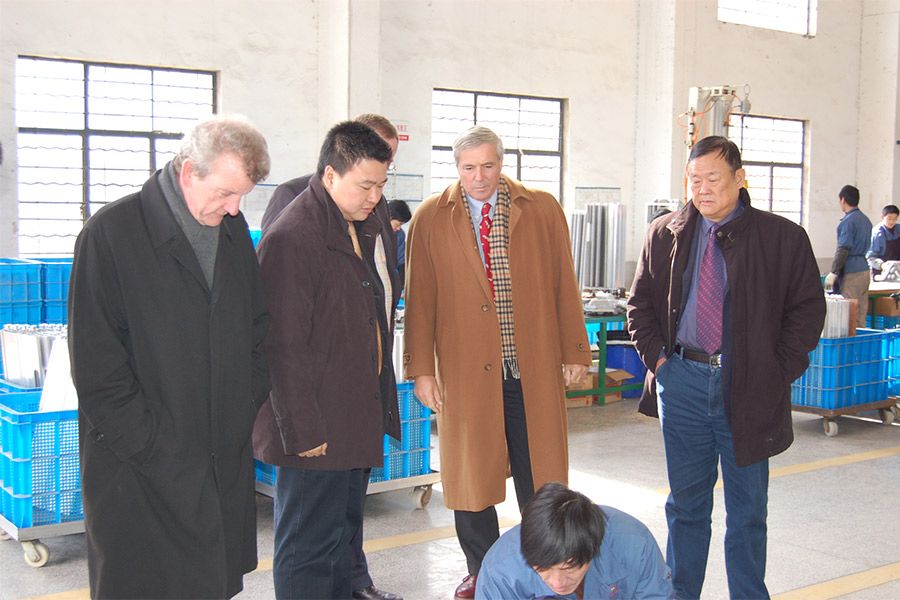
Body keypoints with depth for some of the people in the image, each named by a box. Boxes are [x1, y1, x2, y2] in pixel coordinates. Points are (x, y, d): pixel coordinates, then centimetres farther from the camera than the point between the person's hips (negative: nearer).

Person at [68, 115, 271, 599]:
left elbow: (257, 327, 18)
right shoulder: (112, 233, -10)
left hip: (226, 460, 5)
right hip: (142, 468, -5)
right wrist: (149, 445, -13)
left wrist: (246, 408, 7)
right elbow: (96, 367, -12)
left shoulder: (233, 230, 9)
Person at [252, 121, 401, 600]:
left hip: (356, 422, 9)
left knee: (342, 534, 20)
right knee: (309, 551, 2)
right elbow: (284, 346, -21)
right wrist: (302, 431, -20)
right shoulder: (291, 238, -18)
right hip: (314, 431, -9)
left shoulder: (364, 228, 11)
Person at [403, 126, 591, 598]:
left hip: (534, 367, 1)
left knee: (539, 476, 9)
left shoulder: (542, 210, 5)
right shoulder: (430, 219, 2)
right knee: (470, 475, 9)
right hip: (466, 369, 0)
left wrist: (574, 351, 5)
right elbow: (420, 299, 1)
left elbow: (564, 286, 6)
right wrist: (422, 368, -2)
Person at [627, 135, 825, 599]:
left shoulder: (782, 238, -2)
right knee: (686, 502, 12)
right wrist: (655, 356, 1)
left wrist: (779, 374, -6)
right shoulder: (665, 235, 6)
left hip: (750, 387, -2)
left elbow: (807, 310, 1)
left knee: (748, 509, 10)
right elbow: (641, 302, 13)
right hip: (682, 382, 2)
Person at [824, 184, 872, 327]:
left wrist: (833, 273, -13)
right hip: (865, 270, 9)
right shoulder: (866, 220, 15)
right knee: (861, 314, 11)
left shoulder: (848, 221, -13)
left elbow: (843, 250, -17)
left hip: (851, 272, -9)